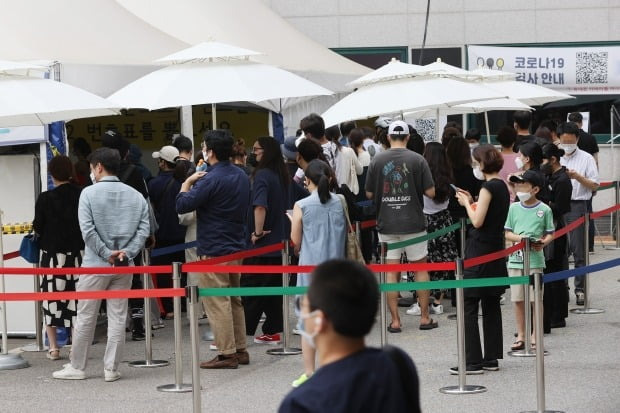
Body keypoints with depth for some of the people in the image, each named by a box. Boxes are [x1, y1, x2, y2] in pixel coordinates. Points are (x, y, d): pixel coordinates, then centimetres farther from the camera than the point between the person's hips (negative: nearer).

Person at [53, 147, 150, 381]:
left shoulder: (89, 193, -7)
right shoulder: (135, 196, 5)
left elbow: (88, 230, -14)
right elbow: (144, 230, -2)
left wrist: (107, 253, -8)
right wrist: (127, 253, -7)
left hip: (95, 265, -3)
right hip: (124, 266, 3)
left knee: (86, 317, 6)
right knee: (118, 318, 6)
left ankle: (77, 367, 13)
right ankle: (111, 369, 7)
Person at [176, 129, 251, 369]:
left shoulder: (211, 180, -18)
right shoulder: (242, 177, 9)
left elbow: (182, 206, -20)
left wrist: (188, 183, -3)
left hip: (214, 251, -9)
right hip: (237, 247, 9)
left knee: (217, 302, -5)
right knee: (234, 300, 16)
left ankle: (227, 354, -6)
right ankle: (240, 350, 19)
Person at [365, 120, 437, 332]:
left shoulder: (377, 161, -3)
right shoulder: (417, 160, -6)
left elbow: (369, 194, 3)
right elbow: (430, 192, -6)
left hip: (386, 224, 1)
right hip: (413, 223, -1)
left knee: (391, 271, 4)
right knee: (420, 268, 11)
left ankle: (395, 320, 3)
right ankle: (425, 318, 13)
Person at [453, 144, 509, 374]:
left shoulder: (488, 187, -15)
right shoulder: (502, 187, 12)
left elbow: (477, 221, -19)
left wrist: (467, 203, -4)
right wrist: (471, 202, 12)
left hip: (480, 253, -10)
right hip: (495, 251, 10)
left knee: (469, 306, -6)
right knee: (491, 305, 12)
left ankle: (473, 361, -8)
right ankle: (491, 358, 15)